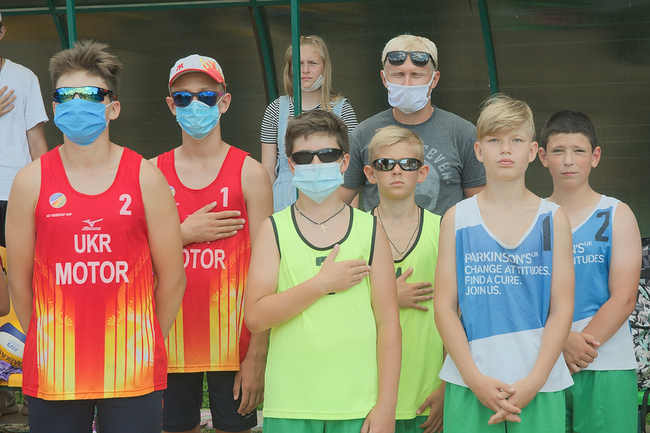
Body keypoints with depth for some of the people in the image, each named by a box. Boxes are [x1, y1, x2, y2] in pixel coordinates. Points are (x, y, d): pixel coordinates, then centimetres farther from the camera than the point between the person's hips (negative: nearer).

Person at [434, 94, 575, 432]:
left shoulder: (554, 219, 6)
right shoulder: (456, 220, 5)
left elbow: (562, 309, 1)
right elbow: (444, 306, 2)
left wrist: (533, 381, -9)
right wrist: (475, 378, -9)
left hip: (540, 385, 0)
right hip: (469, 385, 0)